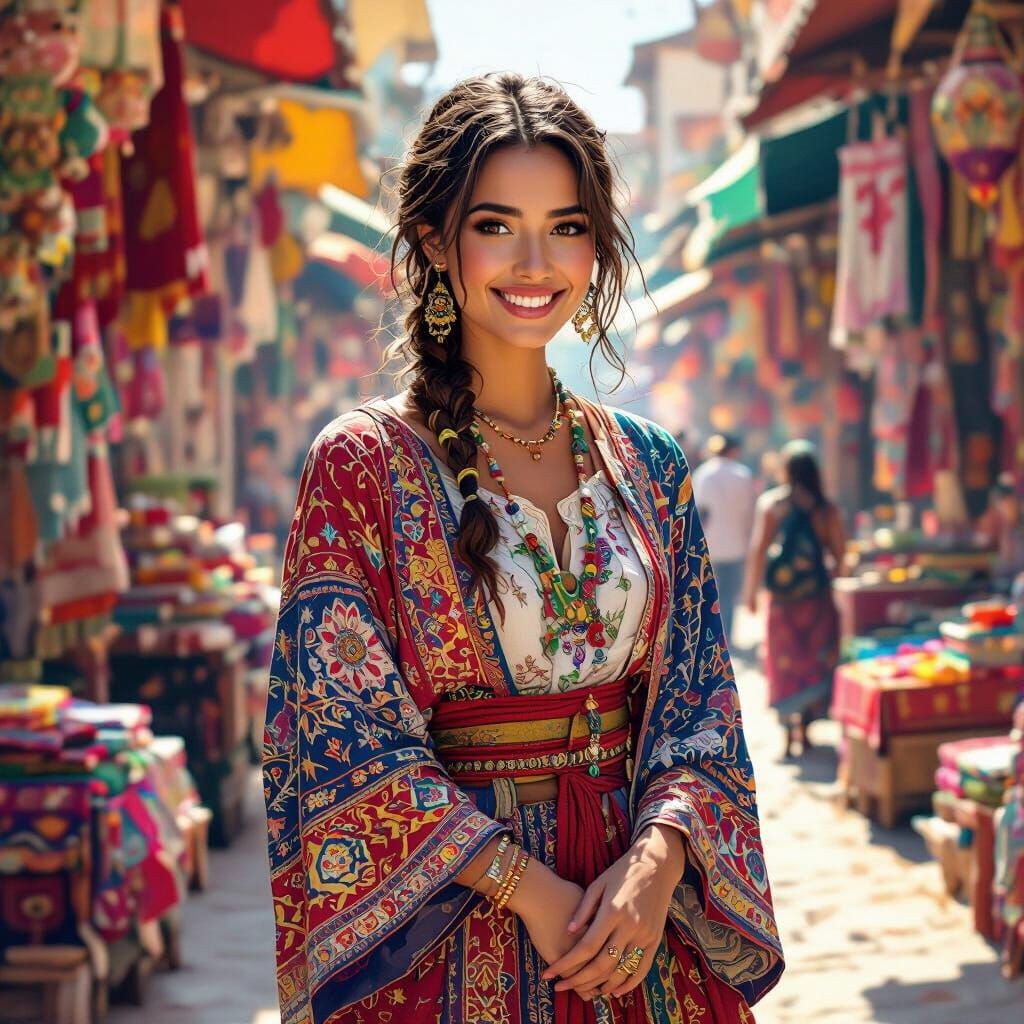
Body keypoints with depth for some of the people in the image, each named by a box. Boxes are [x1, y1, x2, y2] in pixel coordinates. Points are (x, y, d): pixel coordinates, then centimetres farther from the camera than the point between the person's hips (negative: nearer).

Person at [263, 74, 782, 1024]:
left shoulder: (647, 465, 5)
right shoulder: (362, 464, -7)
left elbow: (698, 699, 3)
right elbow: (349, 734, -11)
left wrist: (658, 860, -15)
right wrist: (530, 889, -17)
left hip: (643, 926, 4)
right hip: (450, 940, -4)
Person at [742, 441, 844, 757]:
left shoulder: (770, 503, -5)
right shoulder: (826, 508, -3)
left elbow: (758, 549, -8)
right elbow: (839, 552, -3)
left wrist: (751, 589, -3)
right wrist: (831, 577, 12)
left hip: (782, 594, -1)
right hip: (817, 595, 1)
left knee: (784, 662, 8)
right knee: (816, 660, 12)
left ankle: (789, 730, 2)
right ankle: (805, 728, 14)